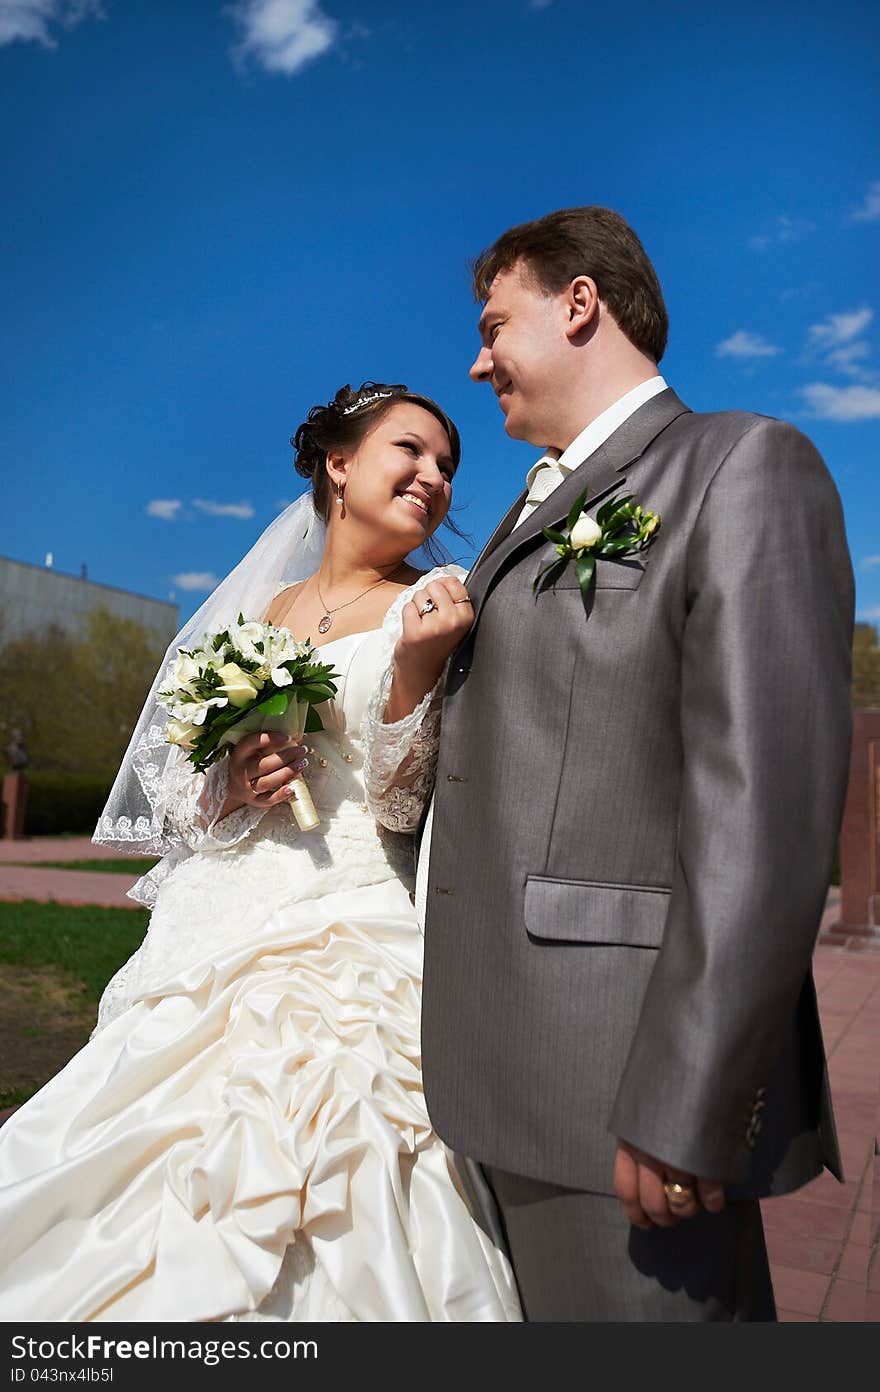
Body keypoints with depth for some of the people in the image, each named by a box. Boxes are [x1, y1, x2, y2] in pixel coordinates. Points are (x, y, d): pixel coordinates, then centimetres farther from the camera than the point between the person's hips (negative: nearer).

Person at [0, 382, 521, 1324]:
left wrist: (414, 665, -18)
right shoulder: (263, 609, 13)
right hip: (212, 927, 4)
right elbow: (173, 784, 14)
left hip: (345, 937, -3)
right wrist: (230, 786, -8)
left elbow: (400, 802, -4)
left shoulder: (429, 610, 3)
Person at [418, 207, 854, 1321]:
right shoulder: (535, 515, 20)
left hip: (622, 1081, -8)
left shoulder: (744, 465, -7)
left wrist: (683, 1107, -20)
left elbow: (766, 802, -18)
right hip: (505, 1073, 8)